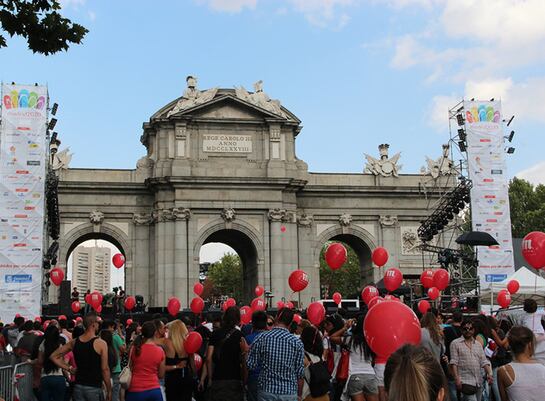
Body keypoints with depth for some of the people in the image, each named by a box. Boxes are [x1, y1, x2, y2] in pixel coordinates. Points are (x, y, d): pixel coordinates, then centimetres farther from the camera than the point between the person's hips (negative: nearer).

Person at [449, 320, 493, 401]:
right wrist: (457, 378, -15)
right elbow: (454, 362, -7)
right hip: (465, 381, -6)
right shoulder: (455, 343, 0)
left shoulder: (478, 344, 16)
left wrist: (489, 373, -4)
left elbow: (484, 361, 12)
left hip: (478, 382, 6)